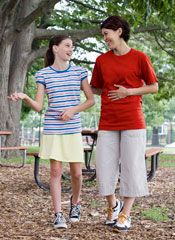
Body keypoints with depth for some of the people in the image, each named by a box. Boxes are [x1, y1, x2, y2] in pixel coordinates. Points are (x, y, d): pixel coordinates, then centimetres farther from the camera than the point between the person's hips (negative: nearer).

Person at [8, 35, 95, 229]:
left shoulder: (79, 72, 4)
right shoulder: (43, 74, 1)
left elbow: (91, 100, 5)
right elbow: (38, 106, -2)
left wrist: (73, 110, -10)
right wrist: (24, 97, -22)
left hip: (73, 129, 1)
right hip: (52, 129, -1)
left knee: (76, 173, 3)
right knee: (56, 171, -3)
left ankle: (75, 202, 32)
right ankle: (58, 215, 6)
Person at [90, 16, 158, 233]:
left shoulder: (140, 58, -1)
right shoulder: (101, 60, 9)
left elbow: (153, 86, 2)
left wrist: (128, 91, -9)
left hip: (133, 122, -3)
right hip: (107, 123, 3)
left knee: (131, 168, 0)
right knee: (105, 167, 2)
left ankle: (125, 214, 13)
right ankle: (113, 206, 25)